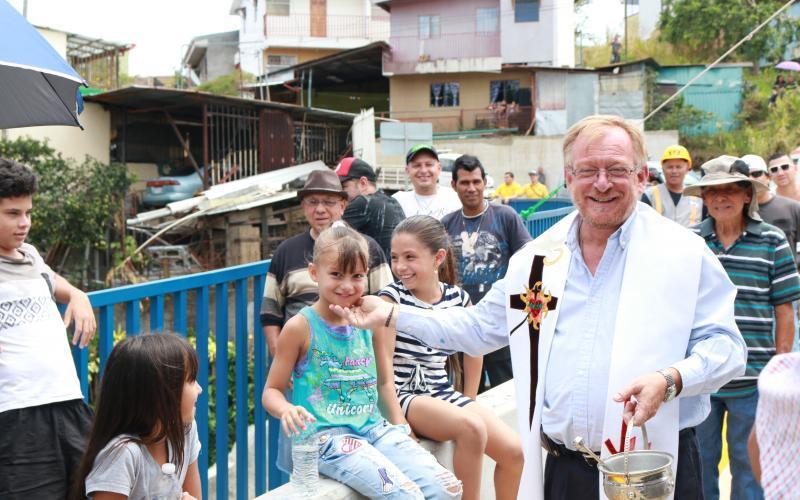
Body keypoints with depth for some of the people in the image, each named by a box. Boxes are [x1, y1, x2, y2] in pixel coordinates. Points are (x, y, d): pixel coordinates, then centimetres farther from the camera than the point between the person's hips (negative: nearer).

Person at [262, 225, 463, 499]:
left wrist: (401, 430, 11)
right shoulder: (300, 327, -4)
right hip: (327, 435, -5)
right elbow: (271, 391, 0)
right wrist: (287, 410, -22)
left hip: (374, 427, 5)